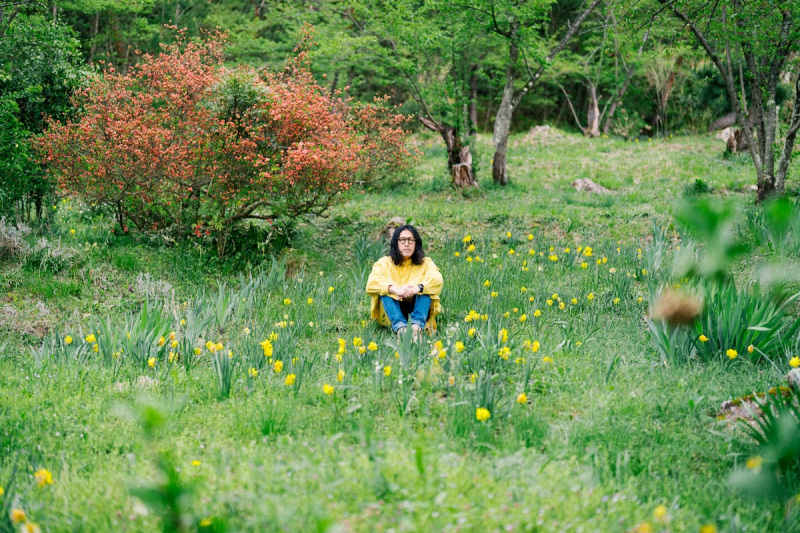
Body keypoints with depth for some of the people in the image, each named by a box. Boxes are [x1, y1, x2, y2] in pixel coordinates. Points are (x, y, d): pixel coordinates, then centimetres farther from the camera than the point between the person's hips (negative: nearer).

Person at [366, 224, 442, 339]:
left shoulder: (425, 263, 8)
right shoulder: (384, 263, 5)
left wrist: (418, 288, -36)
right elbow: (371, 284, -16)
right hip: (392, 313, 0)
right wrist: (395, 289, -34)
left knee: (424, 287, -23)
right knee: (384, 290, -26)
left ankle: (417, 326, -47)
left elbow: (437, 280, -15)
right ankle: (400, 327, -50)